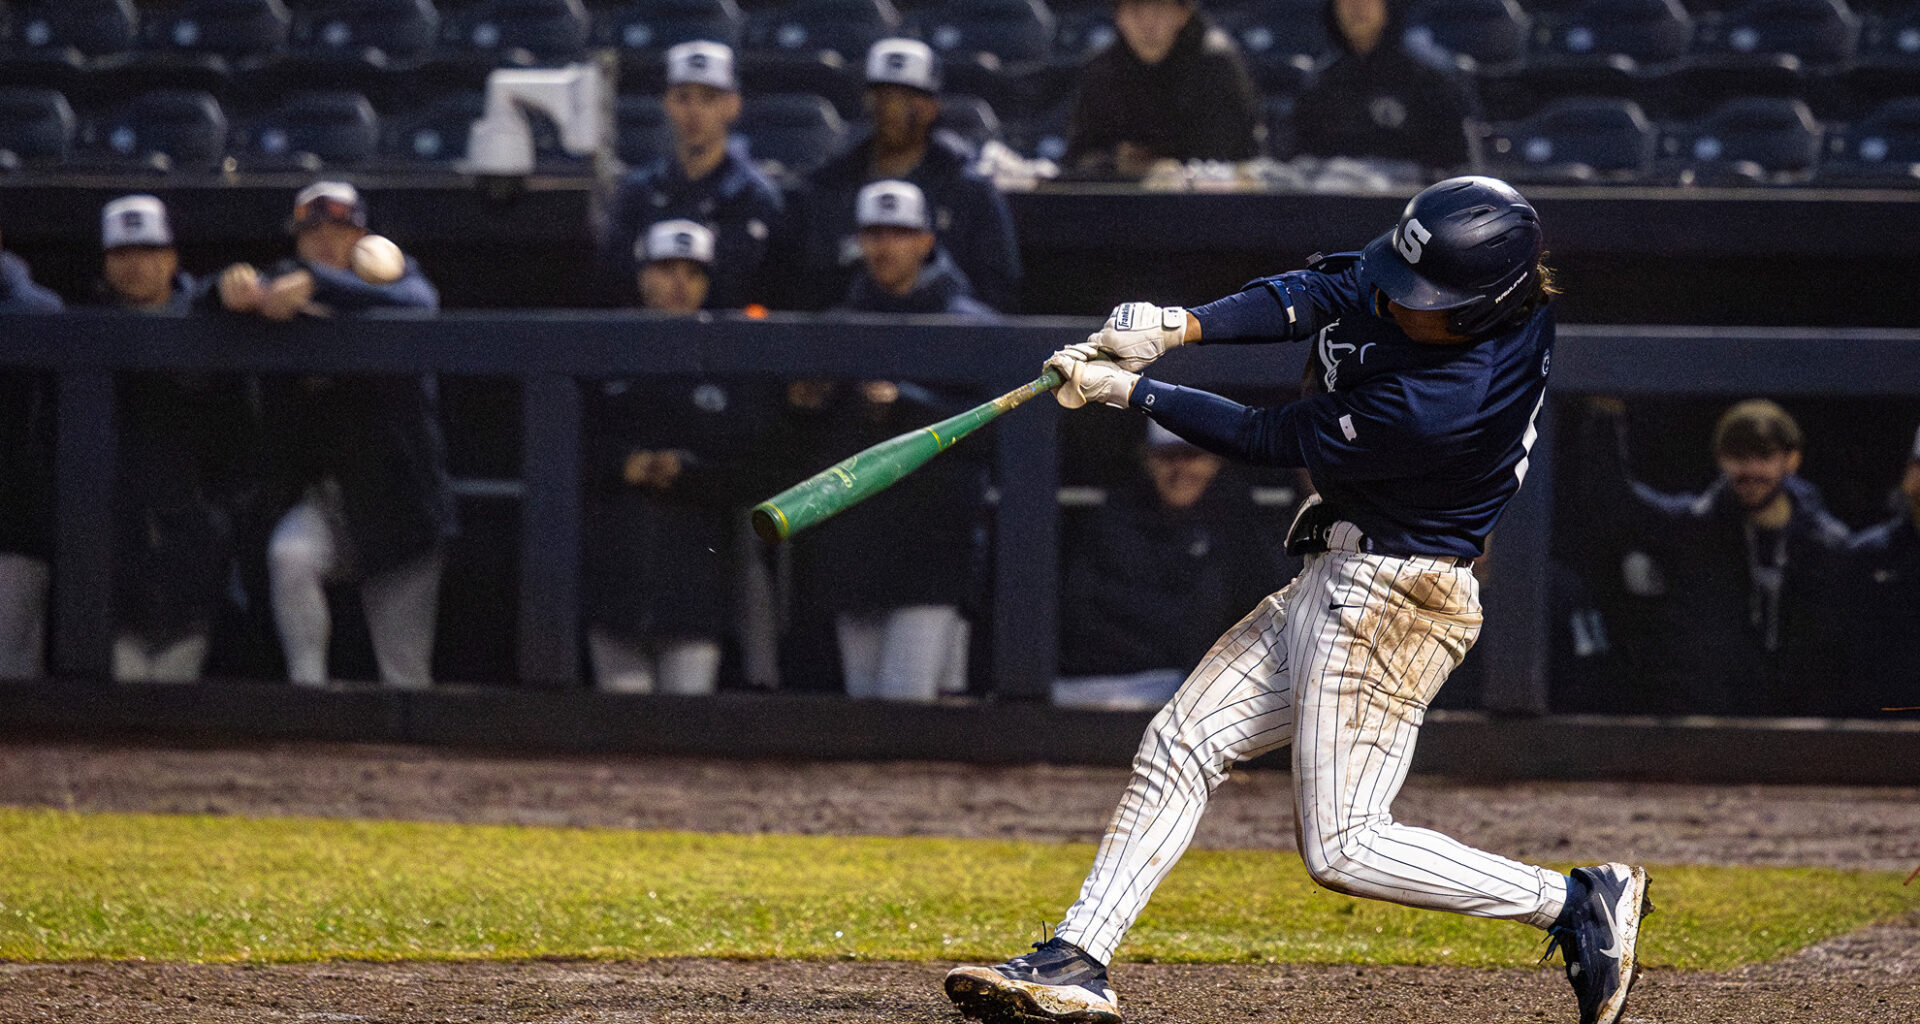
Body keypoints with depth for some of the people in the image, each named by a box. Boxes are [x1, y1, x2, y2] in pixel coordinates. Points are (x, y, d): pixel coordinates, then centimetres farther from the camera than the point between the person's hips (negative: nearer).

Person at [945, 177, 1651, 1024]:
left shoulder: (1434, 408, -31)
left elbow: (1272, 440, -18)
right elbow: (1319, 292, -7)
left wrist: (1127, 390, -10)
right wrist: (1175, 327, -21)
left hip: (1389, 599, -10)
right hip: (1338, 581, 10)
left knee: (1343, 850, -7)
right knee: (1180, 745, 8)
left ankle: (1577, 904, 2)